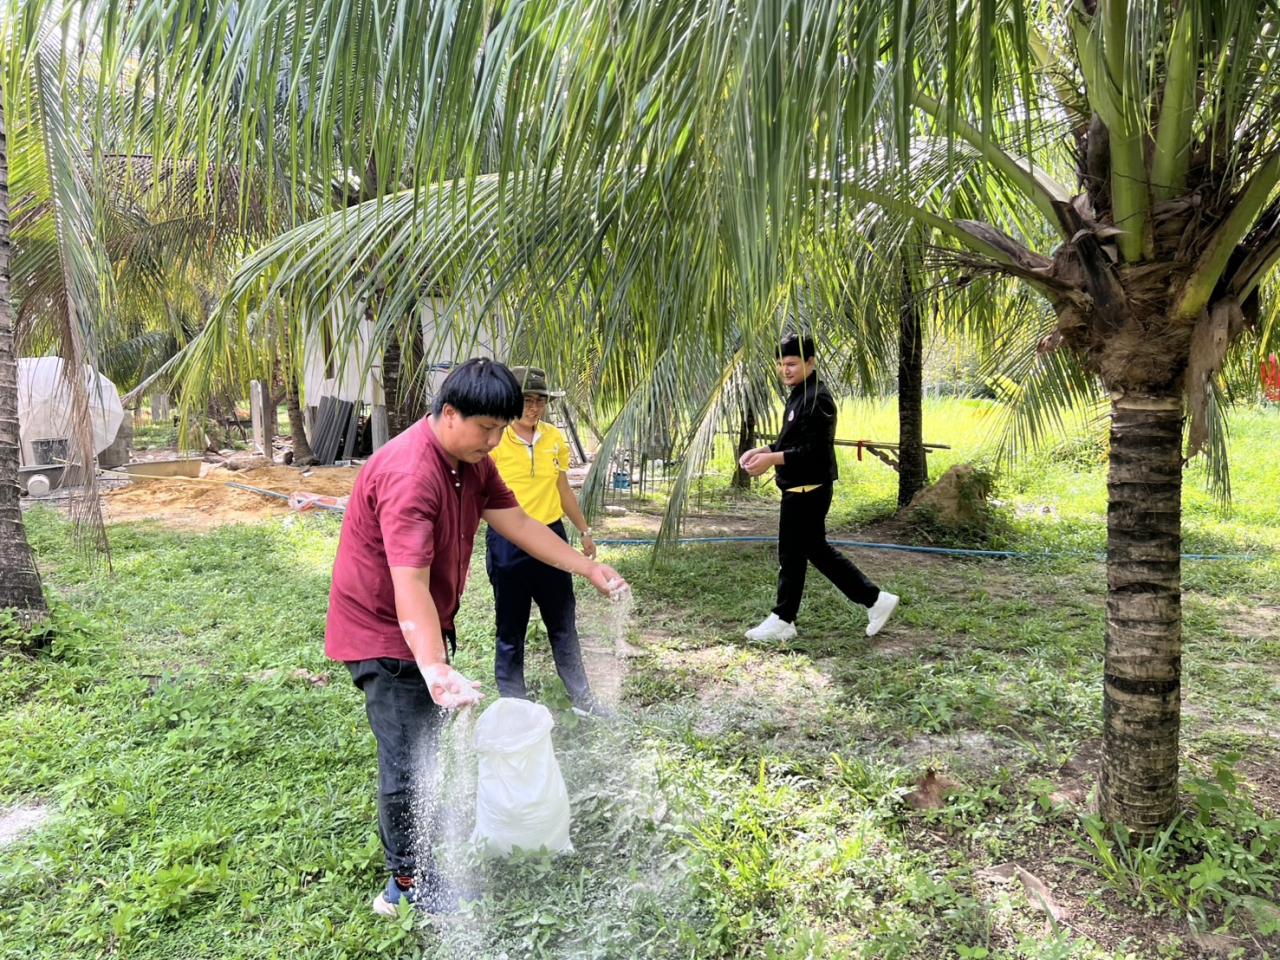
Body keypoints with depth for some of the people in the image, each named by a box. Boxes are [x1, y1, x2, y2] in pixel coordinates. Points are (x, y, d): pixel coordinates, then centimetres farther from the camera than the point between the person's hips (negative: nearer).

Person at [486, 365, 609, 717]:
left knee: (564, 623, 15)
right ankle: (513, 701, 23)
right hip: (508, 543, -5)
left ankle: (581, 698, 29)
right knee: (511, 629, 8)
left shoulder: (554, 437, 4)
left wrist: (585, 532, 19)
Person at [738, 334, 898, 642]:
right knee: (816, 550, 16)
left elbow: (815, 451, -23)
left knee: (791, 555, 0)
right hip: (802, 489, 11)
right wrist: (763, 451, 5)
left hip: (806, 491, -11)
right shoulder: (799, 395, 15)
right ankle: (875, 599, 22)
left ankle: (783, 620, 14)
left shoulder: (817, 399, -18)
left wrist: (772, 459, -27)